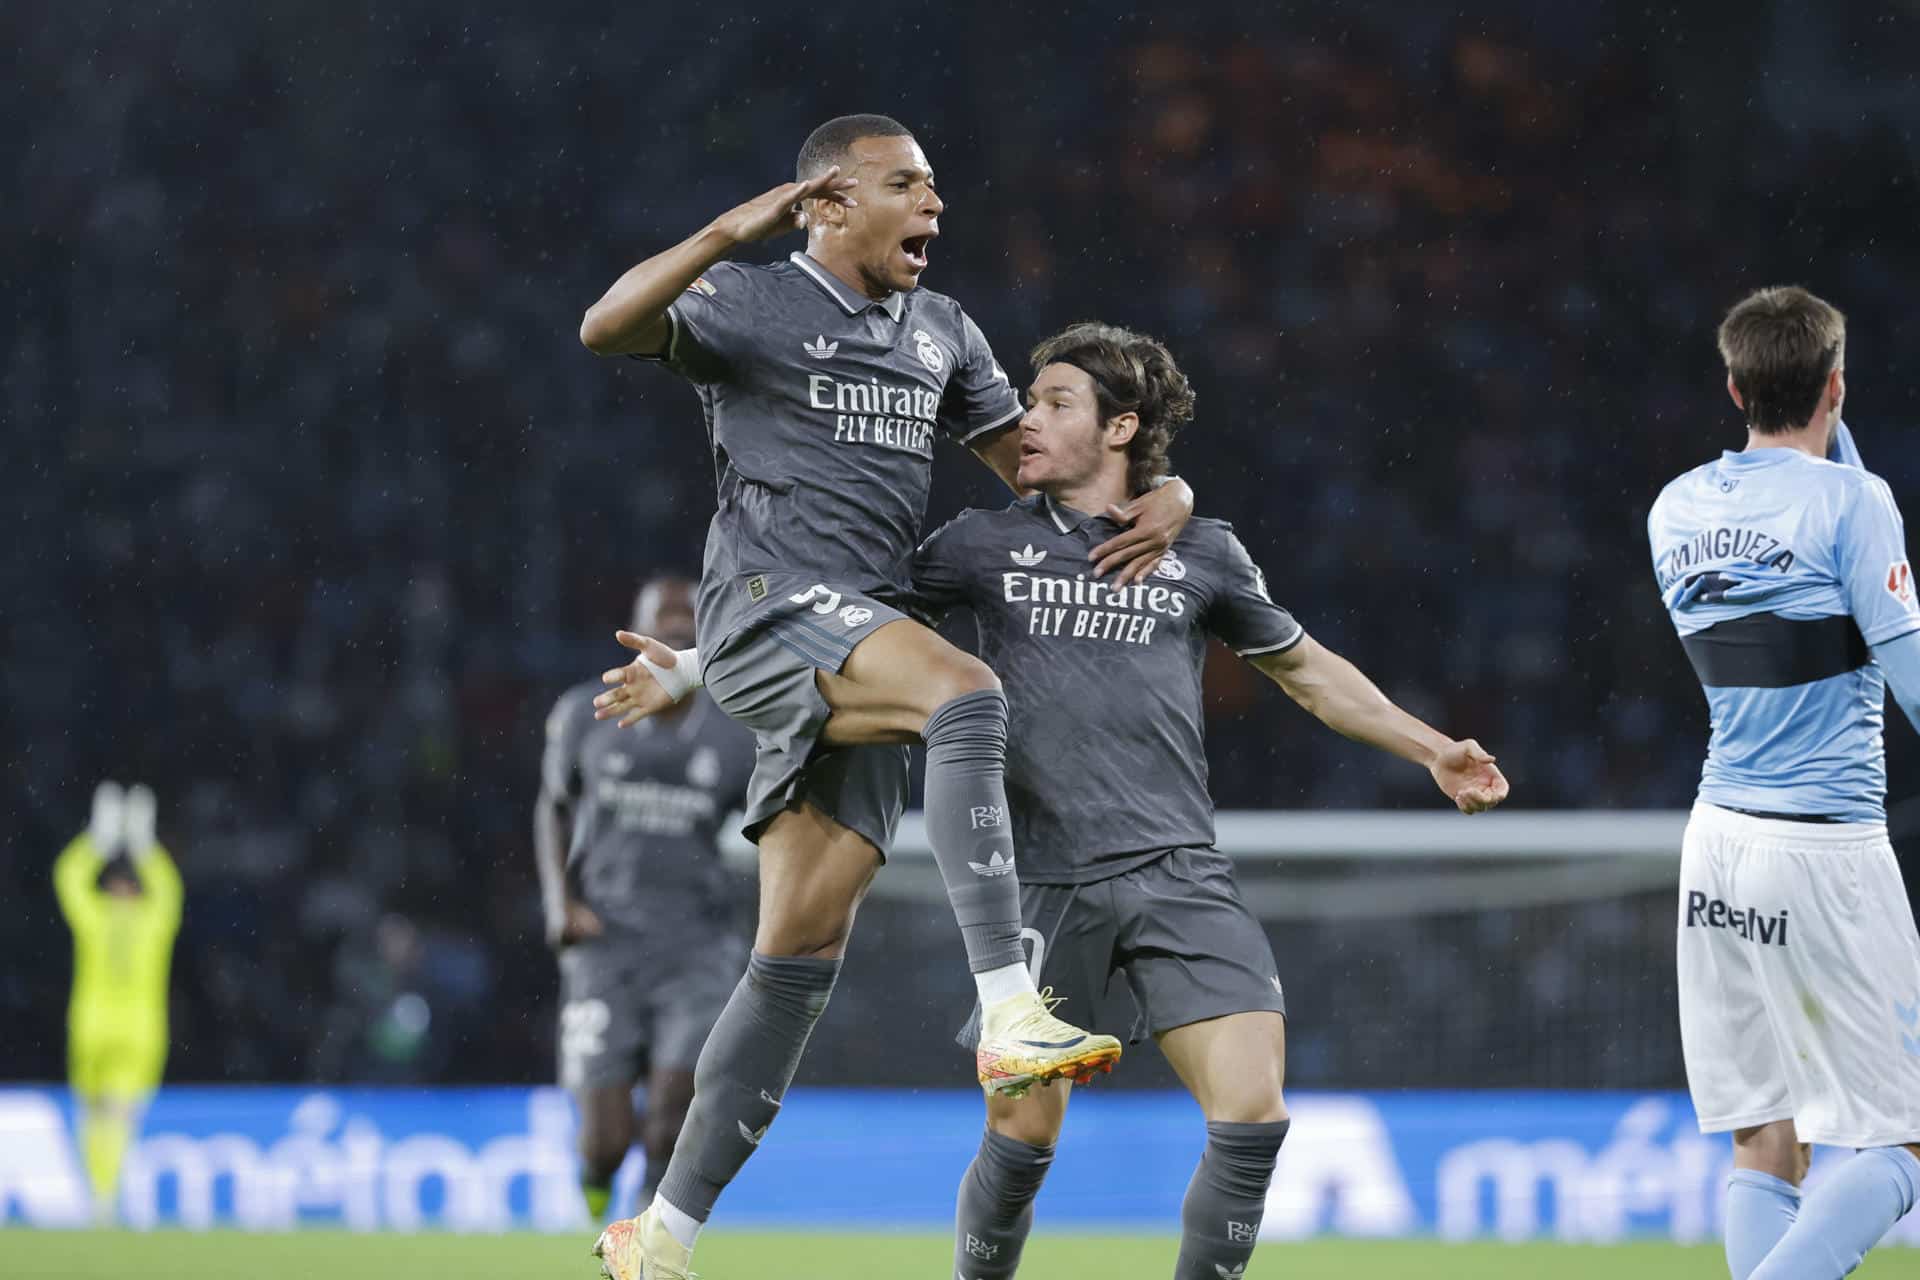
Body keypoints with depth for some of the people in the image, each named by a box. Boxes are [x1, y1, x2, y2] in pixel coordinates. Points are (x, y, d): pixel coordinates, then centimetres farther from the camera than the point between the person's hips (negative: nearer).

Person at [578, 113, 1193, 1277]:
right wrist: (732, 233, -25)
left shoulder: (943, 331, 21)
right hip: (771, 605, -7)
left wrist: (1162, 497, 6)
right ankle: (1009, 1013, -44)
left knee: (804, 953, 0)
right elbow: (606, 328, -15)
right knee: (966, 691, -34)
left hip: (860, 658, 7)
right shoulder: (750, 304, 2)